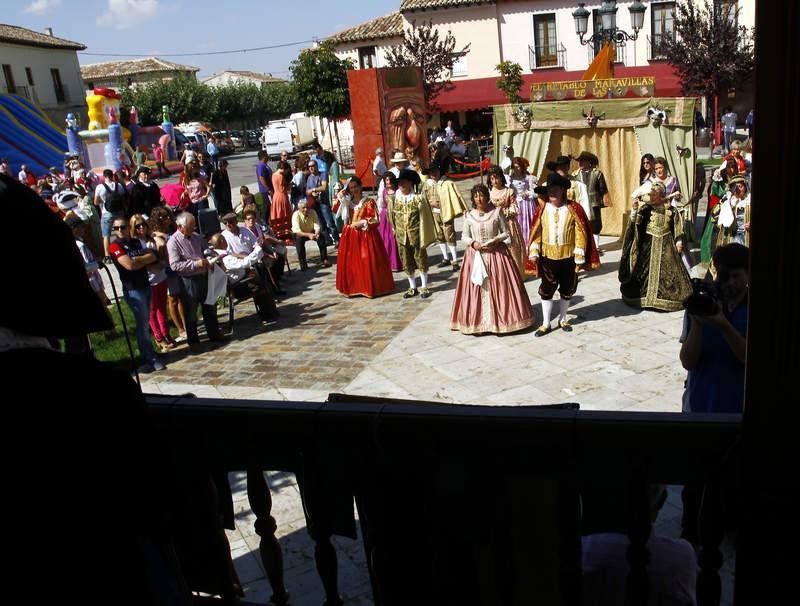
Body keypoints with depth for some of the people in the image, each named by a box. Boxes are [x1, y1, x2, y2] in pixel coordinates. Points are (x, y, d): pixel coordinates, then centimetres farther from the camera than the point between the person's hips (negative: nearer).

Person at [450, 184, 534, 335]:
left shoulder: (497, 212, -3)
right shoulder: (469, 216, 1)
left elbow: (506, 233, 1)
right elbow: (464, 236, 7)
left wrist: (495, 240, -16)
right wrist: (473, 243, -12)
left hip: (496, 254, -1)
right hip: (476, 255, 1)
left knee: (498, 287, 2)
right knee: (477, 288, 2)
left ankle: (500, 320, 14)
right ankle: (477, 322, 10)